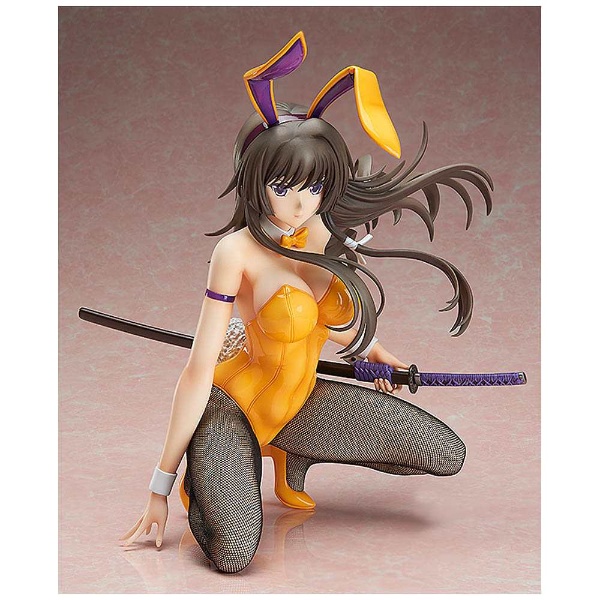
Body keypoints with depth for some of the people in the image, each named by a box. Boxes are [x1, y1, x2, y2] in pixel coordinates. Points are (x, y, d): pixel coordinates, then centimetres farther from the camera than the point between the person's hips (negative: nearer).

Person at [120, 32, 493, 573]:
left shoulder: (324, 232, -5)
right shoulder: (237, 251, -24)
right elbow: (198, 373, -24)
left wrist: (372, 350, 27)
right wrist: (161, 485, -21)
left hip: (302, 398, 7)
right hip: (236, 401, -6)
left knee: (448, 455, 2)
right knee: (233, 555, -32)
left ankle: (293, 457, 15)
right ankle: (203, 477, 5)